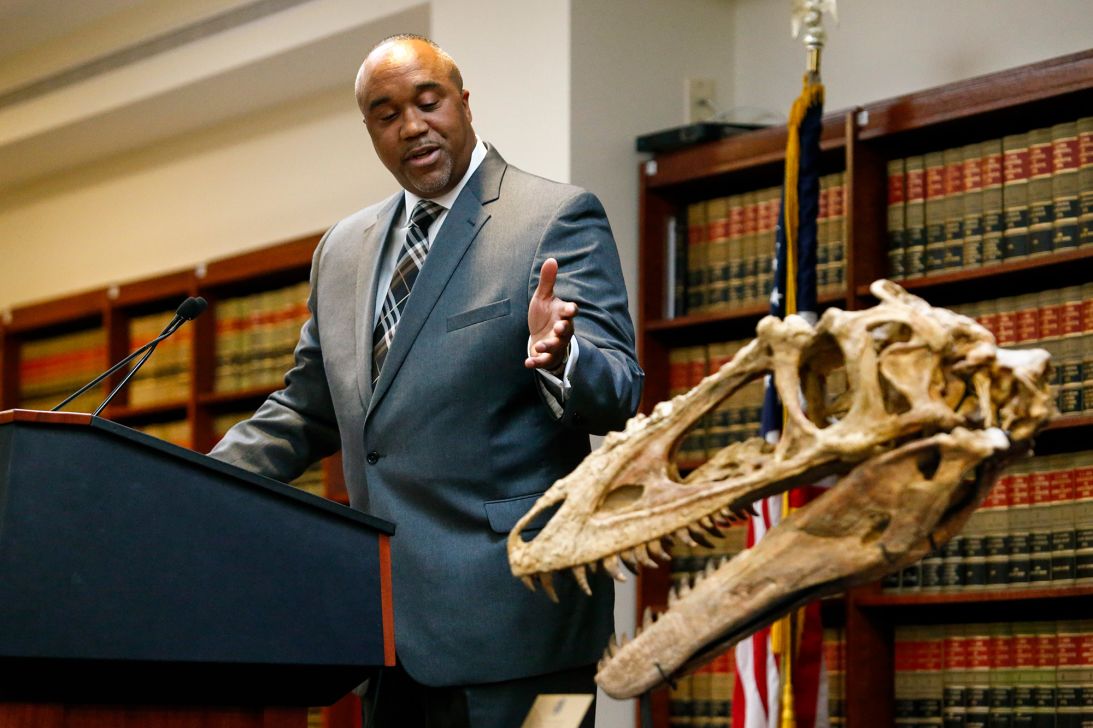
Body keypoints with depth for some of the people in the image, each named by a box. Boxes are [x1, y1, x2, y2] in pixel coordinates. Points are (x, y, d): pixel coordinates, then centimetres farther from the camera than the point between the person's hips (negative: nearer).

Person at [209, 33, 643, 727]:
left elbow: (617, 395, -10)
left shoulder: (558, 218, -2)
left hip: (504, 611, -6)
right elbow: (307, 412, 24)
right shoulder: (343, 251, 18)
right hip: (386, 618, 6)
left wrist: (559, 358, -33)